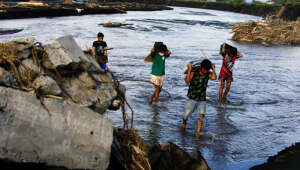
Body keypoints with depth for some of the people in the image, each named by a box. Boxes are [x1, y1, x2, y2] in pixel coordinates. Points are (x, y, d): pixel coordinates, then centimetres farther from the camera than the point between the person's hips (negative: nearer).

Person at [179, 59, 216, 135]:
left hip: (202, 99, 2)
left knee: (201, 115, -9)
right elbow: (187, 81, -28)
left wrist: (213, 69, -14)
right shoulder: (194, 72, -12)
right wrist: (189, 70, -30)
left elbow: (214, 78, -27)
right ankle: (184, 124, 29)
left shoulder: (208, 74, -4)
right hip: (192, 98, -2)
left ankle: (198, 132, -2)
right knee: (187, 113, -3)